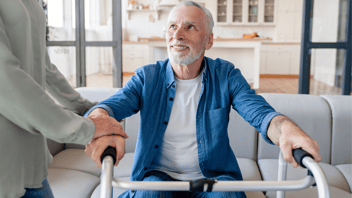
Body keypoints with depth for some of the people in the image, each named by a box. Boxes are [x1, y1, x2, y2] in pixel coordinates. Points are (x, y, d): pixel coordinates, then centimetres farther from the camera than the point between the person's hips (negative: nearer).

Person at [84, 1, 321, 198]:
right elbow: (111, 106, -13)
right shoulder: (147, 77, -1)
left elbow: (259, 112, -14)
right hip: (159, 174, 0)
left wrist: (286, 128, -39)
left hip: (212, 176, 1)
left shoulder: (226, 75, -1)